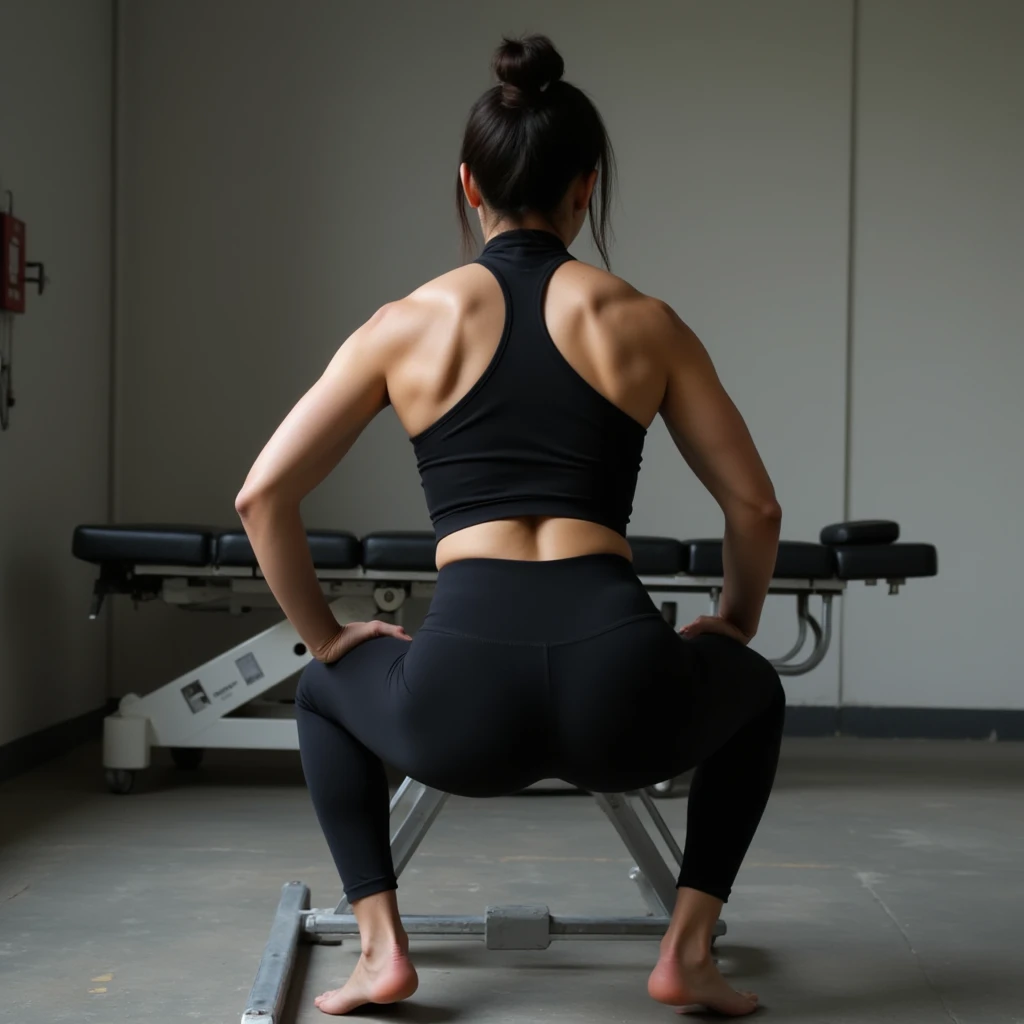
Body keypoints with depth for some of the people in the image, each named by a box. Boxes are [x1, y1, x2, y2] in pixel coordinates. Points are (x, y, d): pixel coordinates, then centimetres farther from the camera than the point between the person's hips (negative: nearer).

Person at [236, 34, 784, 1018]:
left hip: (460, 702, 0)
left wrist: (326, 636, 22)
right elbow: (756, 507, 15)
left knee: (328, 693, 36)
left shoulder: (409, 322, 11)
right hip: (620, 694, 0)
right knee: (753, 690, 36)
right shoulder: (645, 323, 11)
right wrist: (734, 624, 34)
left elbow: (263, 495, 8)